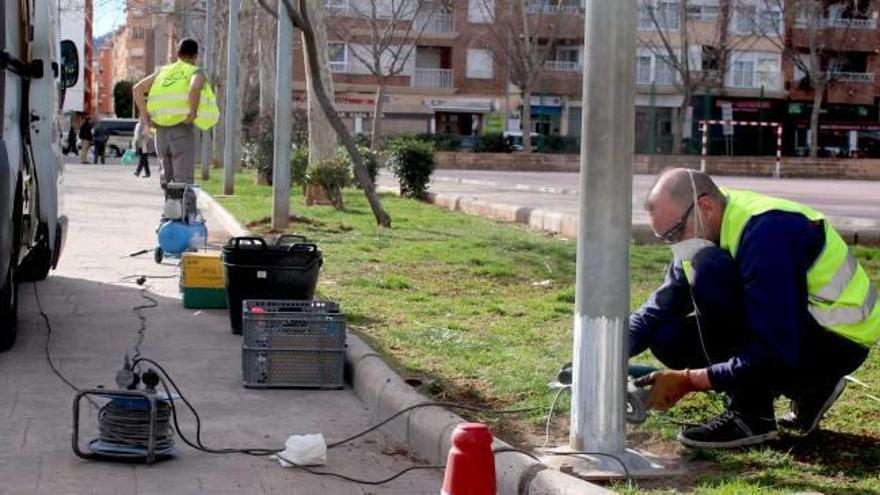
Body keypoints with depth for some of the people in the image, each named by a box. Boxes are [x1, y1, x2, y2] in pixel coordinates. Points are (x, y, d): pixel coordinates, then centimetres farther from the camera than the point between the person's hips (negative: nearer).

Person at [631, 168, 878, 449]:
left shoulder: (766, 231, -26)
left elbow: (775, 354, -30)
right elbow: (660, 307, 5)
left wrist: (689, 381, -25)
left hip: (840, 343, -9)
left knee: (708, 270, -25)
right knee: (665, 336, -2)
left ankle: (750, 417, -17)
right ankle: (807, 390, 7)